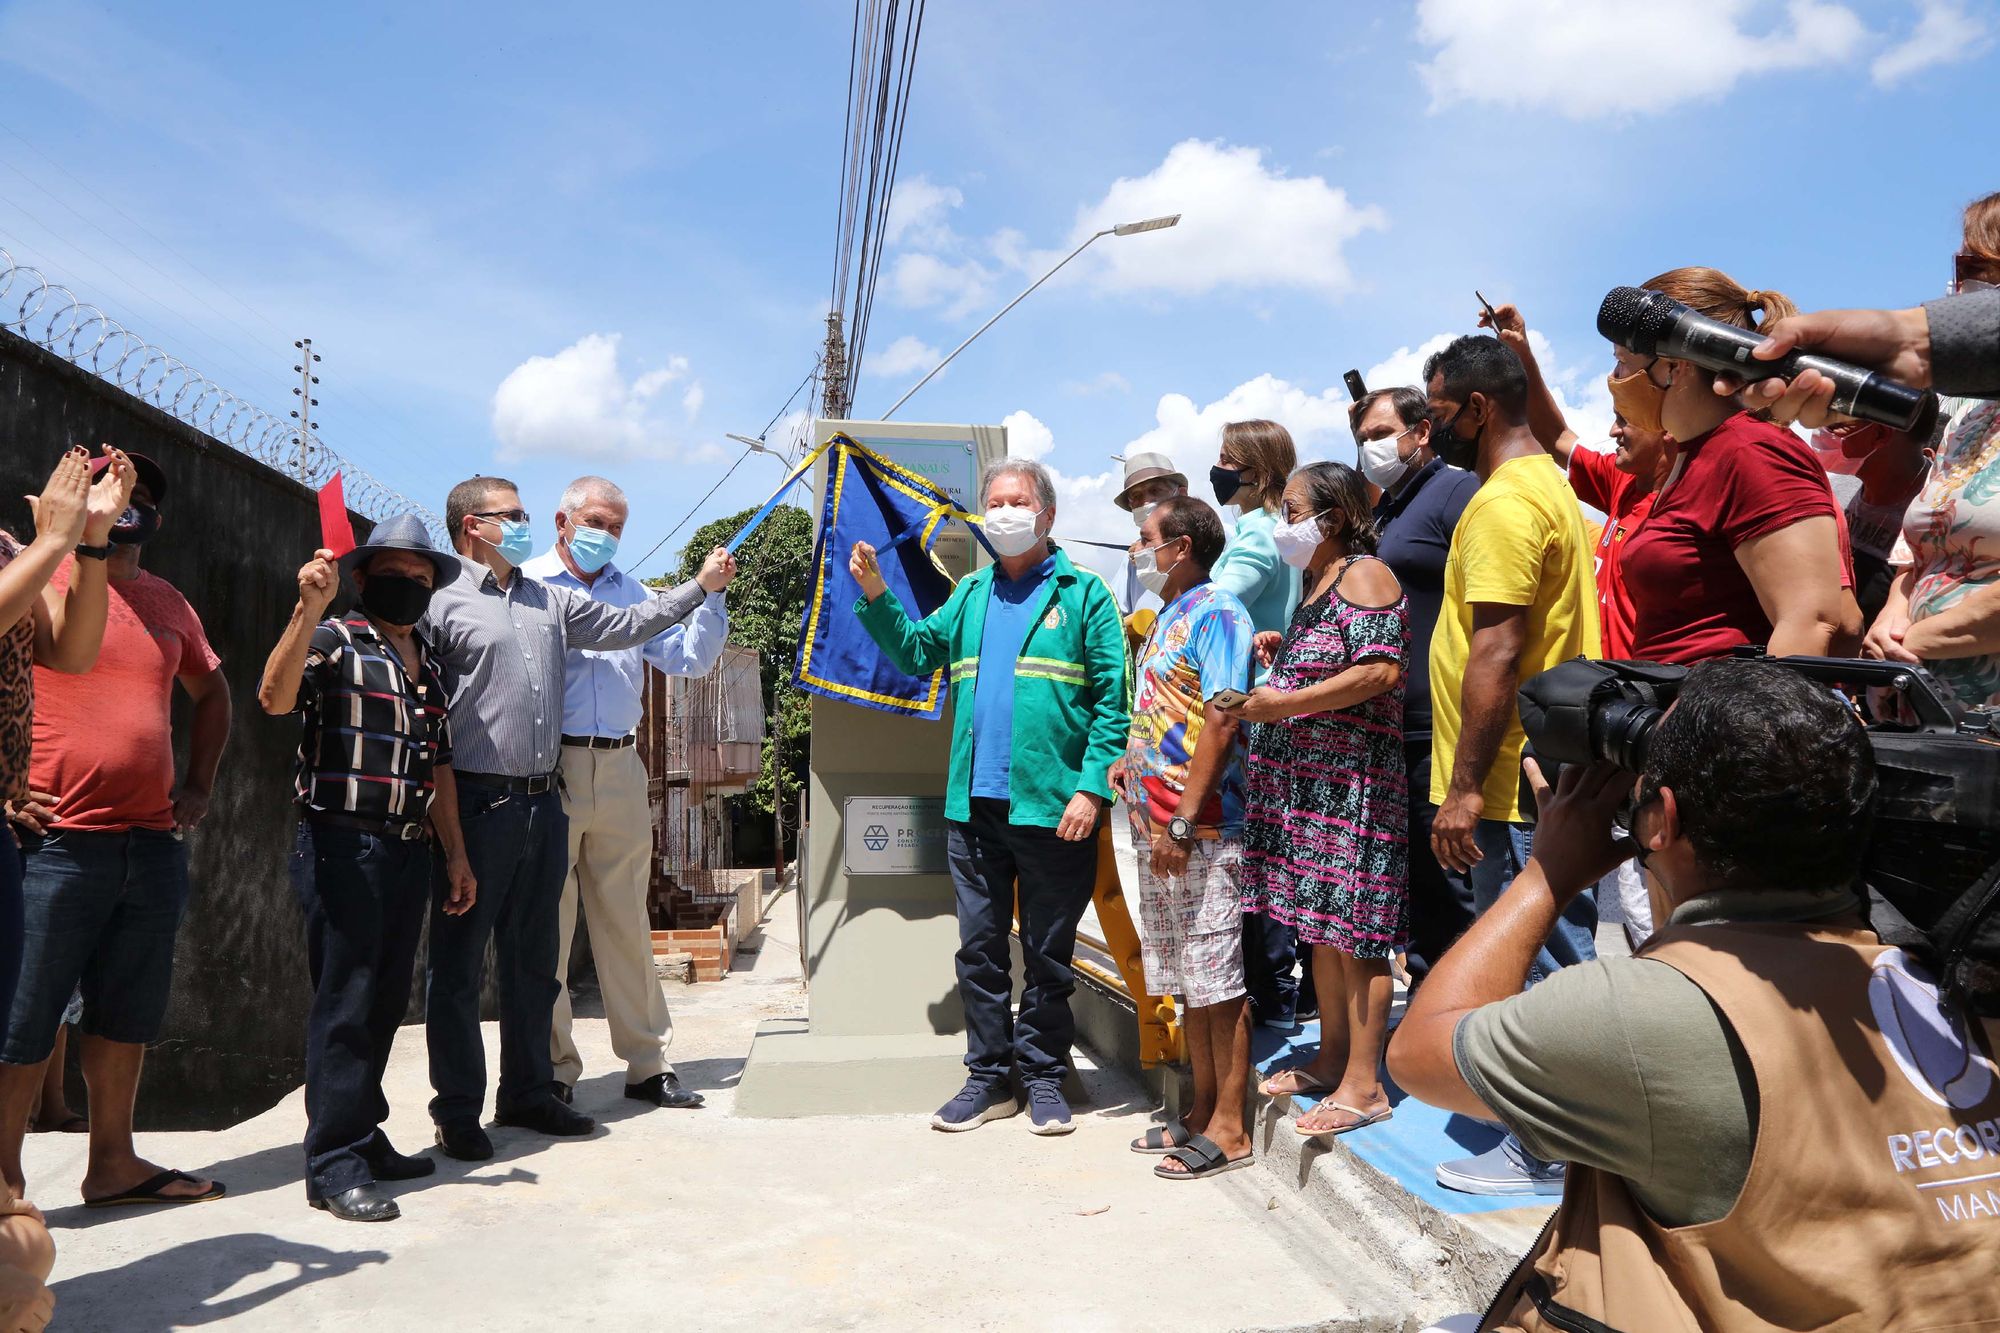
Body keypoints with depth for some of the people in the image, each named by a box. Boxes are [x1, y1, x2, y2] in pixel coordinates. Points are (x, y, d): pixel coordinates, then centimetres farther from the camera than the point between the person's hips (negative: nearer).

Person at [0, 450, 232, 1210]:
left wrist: (201, 785, 16)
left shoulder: (167, 603, 13)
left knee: (128, 1013, 13)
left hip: (154, 846, 6)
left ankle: (113, 1163, 25)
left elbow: (211, 690, 25)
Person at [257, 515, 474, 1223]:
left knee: (386, 1001, 13)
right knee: (345, 1001, -4)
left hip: (409, 852, 7)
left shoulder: (431, 665, 18)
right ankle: (335, 1163, 4)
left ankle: (363, 1135, 25)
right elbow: (275, 697, -22)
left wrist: (456, 854, 17)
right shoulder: (334, 639, -2)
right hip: (342, 846, -7)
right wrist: (309, 607, -30)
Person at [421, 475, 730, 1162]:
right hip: (476, 803, -7)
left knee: (534, 960, 14)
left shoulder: (550, 601, 17)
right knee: (458, 963, 2)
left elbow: (626, 624, 23)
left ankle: (528, 1092, 26)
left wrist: (701, 585, 20)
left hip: (542, 802, 7)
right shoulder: (441, 603, -4)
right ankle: (457, 1110, 13)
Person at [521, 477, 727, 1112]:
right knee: (548, 923, 2)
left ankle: (647, 1064, 16)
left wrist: (710, 594, 2)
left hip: (619, 771, 4)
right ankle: (553, 1070, 13)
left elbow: (690, 658, 14)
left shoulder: (631, 593, 18)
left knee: (627, 921, 9)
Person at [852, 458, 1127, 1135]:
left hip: (1052, 809, -4)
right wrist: (876, 595, -2)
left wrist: (1092, 787, -14)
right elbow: (917, 650, 10)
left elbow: (1112, 700, -6)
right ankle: (990, 1077, 24)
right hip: (973, 805, 5)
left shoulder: (1083, 594, 0)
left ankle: (1043, 1076, 23)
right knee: (979, 949, 11)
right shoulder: (971, 593, 16)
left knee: (1048, 953, 8)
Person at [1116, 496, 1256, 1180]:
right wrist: (1131, 760, 8)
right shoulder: (1166, 618, 19)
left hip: (1201, 830, -9)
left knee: (1218, 980, -1)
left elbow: (1221, 721, -18)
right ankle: (1202, 1110, 26)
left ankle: (1228, 1126, 9)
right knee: (1186, 980, 15)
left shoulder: (1215, 612, -10)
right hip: (1157, 827, 10)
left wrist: (1183, 819, -21)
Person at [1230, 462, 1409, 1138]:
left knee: (1353, 930, -5)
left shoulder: (1364, 575, -9)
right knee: (1320, 926, 14)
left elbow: (1379, 672, -20)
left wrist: (1285, 703, -18)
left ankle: (1363, 1084, 3)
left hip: (1351, 784, -10)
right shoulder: (1317, 582, 20)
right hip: (1306, 779, 10)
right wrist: (1279, 659, 13)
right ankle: (1332, 1058, 26)